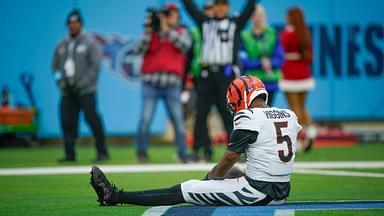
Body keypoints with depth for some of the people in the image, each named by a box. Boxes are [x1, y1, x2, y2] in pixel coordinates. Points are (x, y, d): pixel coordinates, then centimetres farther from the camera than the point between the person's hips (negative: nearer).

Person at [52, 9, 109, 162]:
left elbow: (95, 65, -5)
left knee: (92, 118, -12)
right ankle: (70, 154, 4)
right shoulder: (61, 46, 16)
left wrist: (82, 83, -12)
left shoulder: (89, 44, 2)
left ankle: (102, 152, -6)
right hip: (67, 91, 5)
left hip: (85, 91, -5)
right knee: (67, 121, -1)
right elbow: (55, 66, 20)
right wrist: (61, 81, 3)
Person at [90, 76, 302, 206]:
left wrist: (209, 178, 14)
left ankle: (114, 196, 5)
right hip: (280, 194, 8)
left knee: (182, 190, -1)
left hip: (256, 191, -7)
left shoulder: (249, 119, -11)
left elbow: (228, 159, -5)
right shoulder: (290, 116, 12)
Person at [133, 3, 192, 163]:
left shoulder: (181, 32, 12)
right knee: (145, 119, -6)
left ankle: (183, 154, 7)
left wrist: (167, 30, -12)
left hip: (172, 85, 0)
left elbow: (185, 45, -10)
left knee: (178, 120, -1)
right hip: (151, 84, 0)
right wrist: (149, 30, -9)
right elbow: (139, 50, -2)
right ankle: (142, 152, 8)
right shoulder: (151, 33, 11)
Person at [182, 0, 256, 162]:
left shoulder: (235, 23, 9)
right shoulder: (204, 22, 14)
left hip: (227, 74, -2)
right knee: (201, 113, 2)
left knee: (229, 113, -4)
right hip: (206, 74, 3)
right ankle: (203, 149, 9)